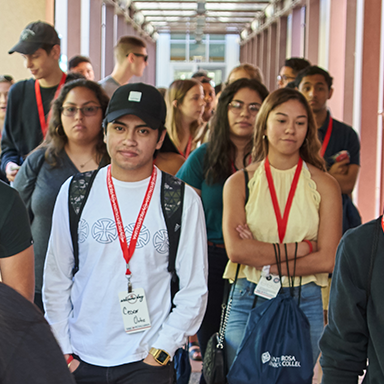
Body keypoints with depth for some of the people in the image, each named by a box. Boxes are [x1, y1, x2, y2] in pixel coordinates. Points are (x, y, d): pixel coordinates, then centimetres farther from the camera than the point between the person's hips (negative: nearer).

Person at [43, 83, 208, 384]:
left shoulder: (183, 201, -4)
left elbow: (194, 289, -2)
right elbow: (56, 278, 5)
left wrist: (160, 352, -7)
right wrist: (61, 353, 2)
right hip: (81, 358, 2)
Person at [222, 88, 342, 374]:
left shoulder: (325, 185, 2)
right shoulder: (239, 182, 3)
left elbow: (328, 259, -6)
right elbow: (236, 250, -10)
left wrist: (263, 260, -10)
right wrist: (302, 247, -12)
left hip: (304, 305, 0)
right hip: (248, 301, 0)